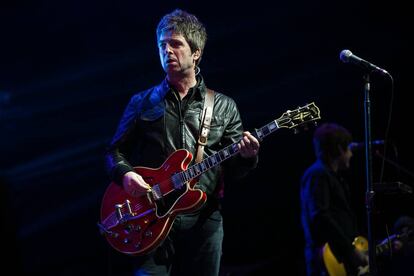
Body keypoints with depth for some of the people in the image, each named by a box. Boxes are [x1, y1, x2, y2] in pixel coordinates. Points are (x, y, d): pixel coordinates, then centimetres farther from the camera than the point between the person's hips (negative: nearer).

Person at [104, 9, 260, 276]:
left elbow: (234, 168, 9)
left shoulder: (223, 106, 11)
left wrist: (246, 156, -14)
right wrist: (125, 173, -10)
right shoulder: (143, 102, 10)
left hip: (203, 220, 1)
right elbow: (115, 150, 11)